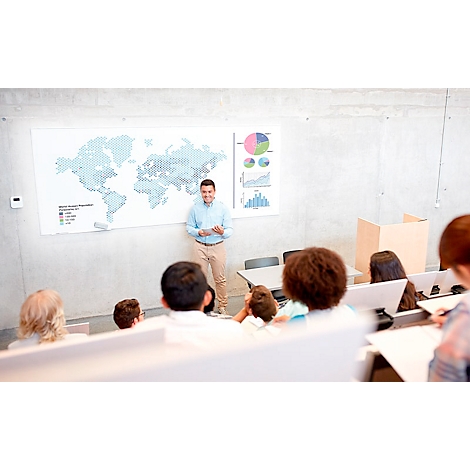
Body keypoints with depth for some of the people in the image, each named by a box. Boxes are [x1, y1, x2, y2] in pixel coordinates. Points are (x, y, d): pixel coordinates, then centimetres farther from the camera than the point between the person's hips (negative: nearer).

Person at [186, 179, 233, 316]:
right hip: (200, 247, 1)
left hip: (218, 247, -1)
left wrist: (222, 232, -26)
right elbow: (189, 227, 7)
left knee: (220, 279, 6)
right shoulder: (195, 208, 4)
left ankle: (222, 306, 19)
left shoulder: (223, 208, -1)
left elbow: (230, 230, -4)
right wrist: (199, 232, -14)